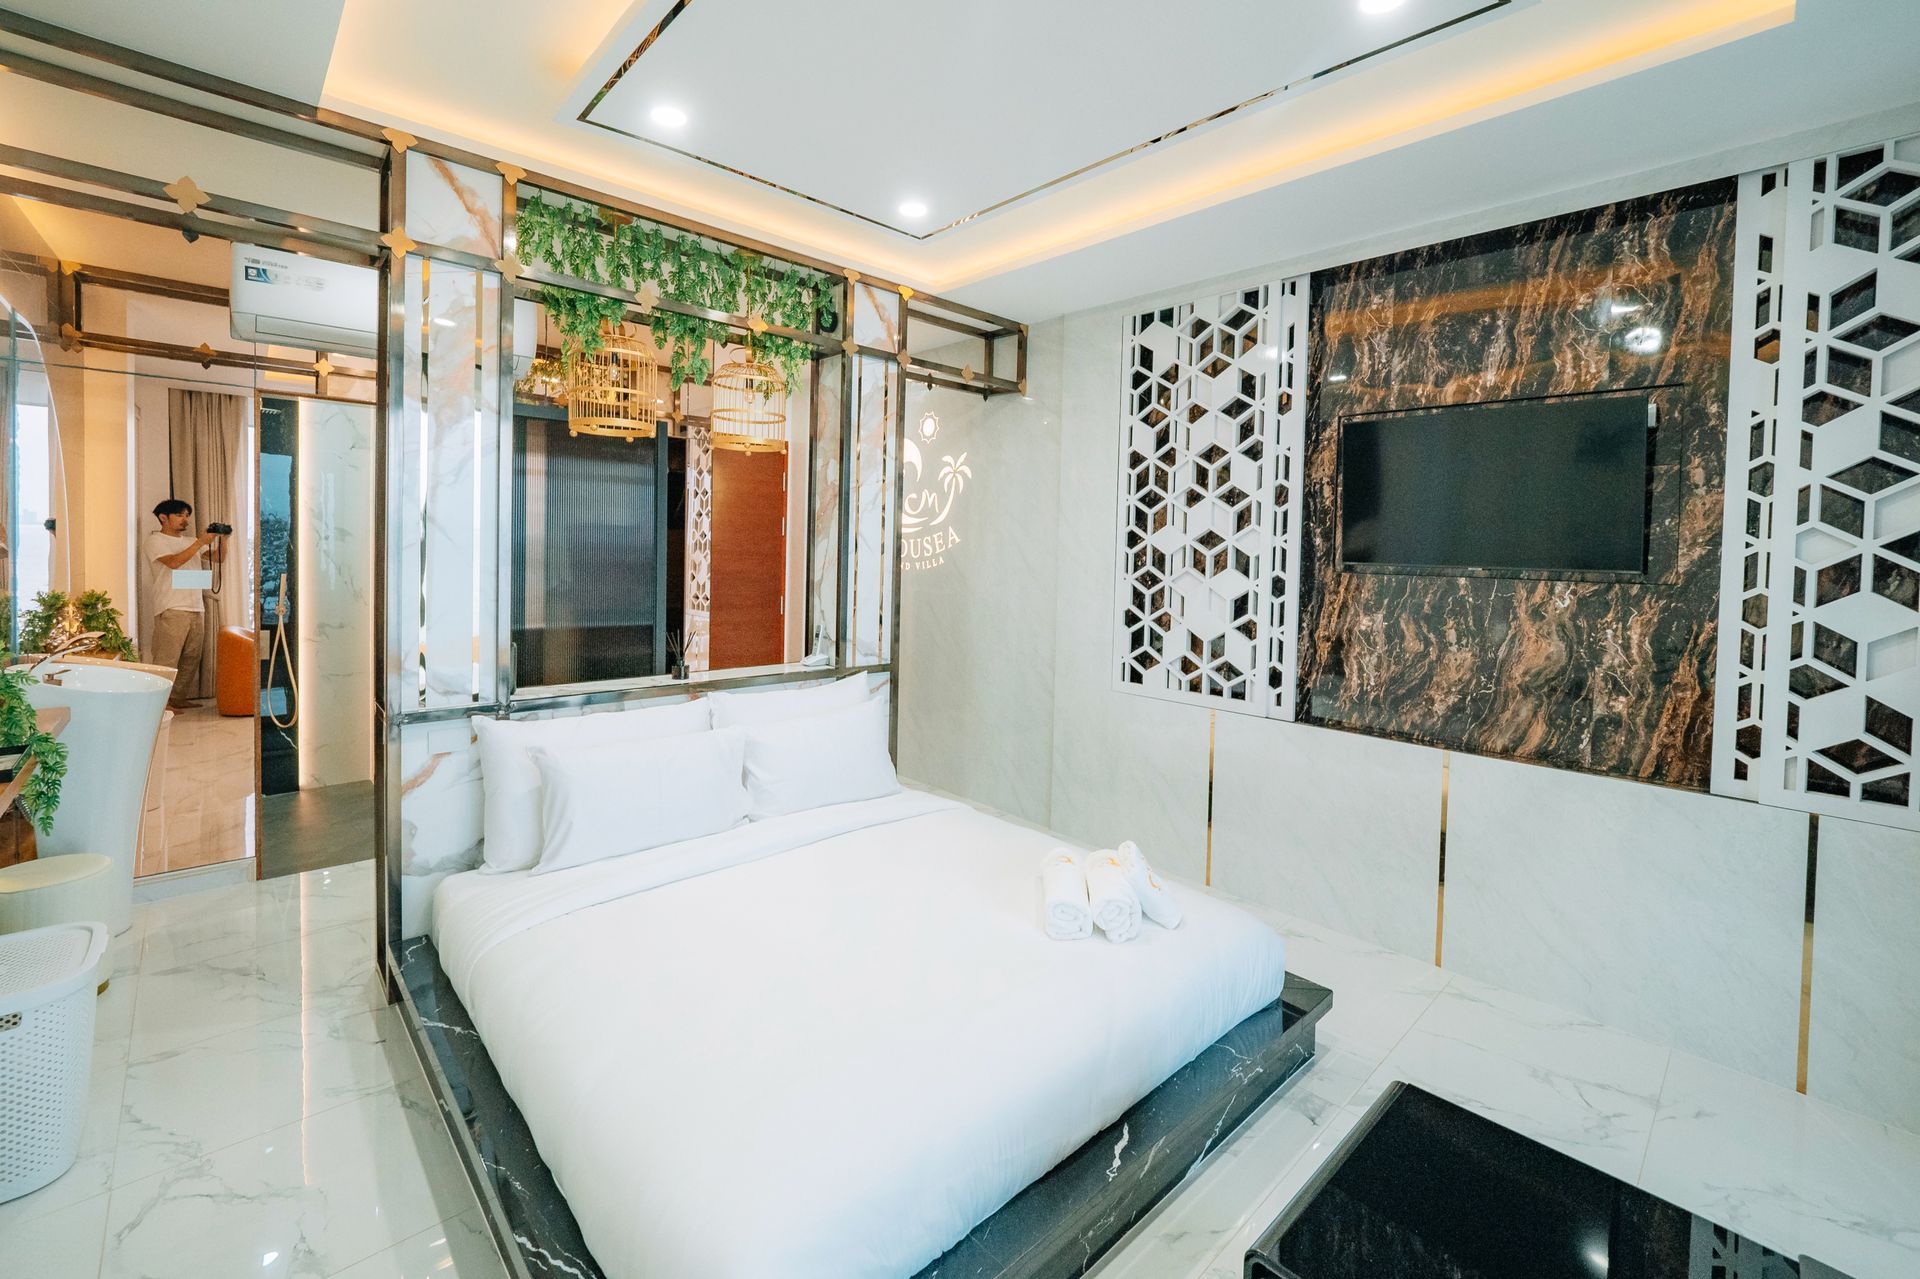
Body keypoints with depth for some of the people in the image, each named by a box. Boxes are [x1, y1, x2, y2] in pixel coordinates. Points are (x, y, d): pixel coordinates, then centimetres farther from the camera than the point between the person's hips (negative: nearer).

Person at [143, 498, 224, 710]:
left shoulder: (190, 541, 20)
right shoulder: (155, 540, 0)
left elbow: (219, 557, 15)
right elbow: (173, 562, -17)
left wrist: (220, 539, -2)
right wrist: (200, 542, -19)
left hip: (196, 607, 7)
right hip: (172, 609, -7)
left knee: (191, 658, 8)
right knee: (167, 658, -8)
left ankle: (178, 697, 16)